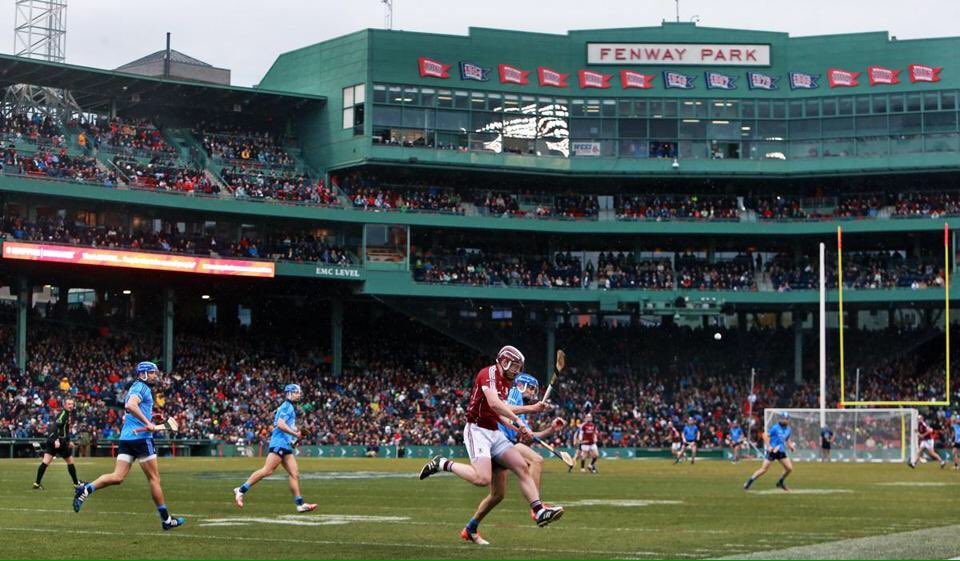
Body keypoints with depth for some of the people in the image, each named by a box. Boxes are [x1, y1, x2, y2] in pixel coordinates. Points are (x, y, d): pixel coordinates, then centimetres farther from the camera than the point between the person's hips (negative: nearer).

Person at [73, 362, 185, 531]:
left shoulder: (134, 387, 23)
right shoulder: (142, 387, -7)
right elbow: (131, 405, -26)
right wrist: (147, 423, -26)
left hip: (125, 437, 8)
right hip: (141, 436, -8)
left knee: (117, 477, 0)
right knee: (154, 478, 0)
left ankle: (86, 489, -19)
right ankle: (166, 519, 7)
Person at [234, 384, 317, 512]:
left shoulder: (290, 408, 24)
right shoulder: (287, 406, -5)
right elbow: (280, 424, -17)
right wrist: (295, 434, -14)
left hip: (286, 445, 10)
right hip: (279, 443, -10)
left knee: (294, 473, 3)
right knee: (267, 470, -16)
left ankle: (300, 503, 1)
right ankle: (241, 490, -14)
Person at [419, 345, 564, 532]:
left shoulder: (505, 382, 18)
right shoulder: (489, 374, -12)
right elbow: (494, 404, -26)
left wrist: (532, 408, 28)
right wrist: (519, 421, -23)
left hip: (494, 433, 9)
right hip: (478, 431, -9)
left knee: (522, 468, -2)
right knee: (483, 479, -23)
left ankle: (539, 511, -4)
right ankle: (444, 464, -4)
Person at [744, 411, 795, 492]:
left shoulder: (788, 430, 10)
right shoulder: (775, 428, -12)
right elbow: (765, 435, -14)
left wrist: (790, 445, 7)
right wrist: (768, 446, -21)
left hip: (781, 451, 7)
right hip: (772, 451, -7)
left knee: (789, 468, 2)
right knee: (764, 469, -10)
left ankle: (780, 483, 25)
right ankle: (748, 483, -2)